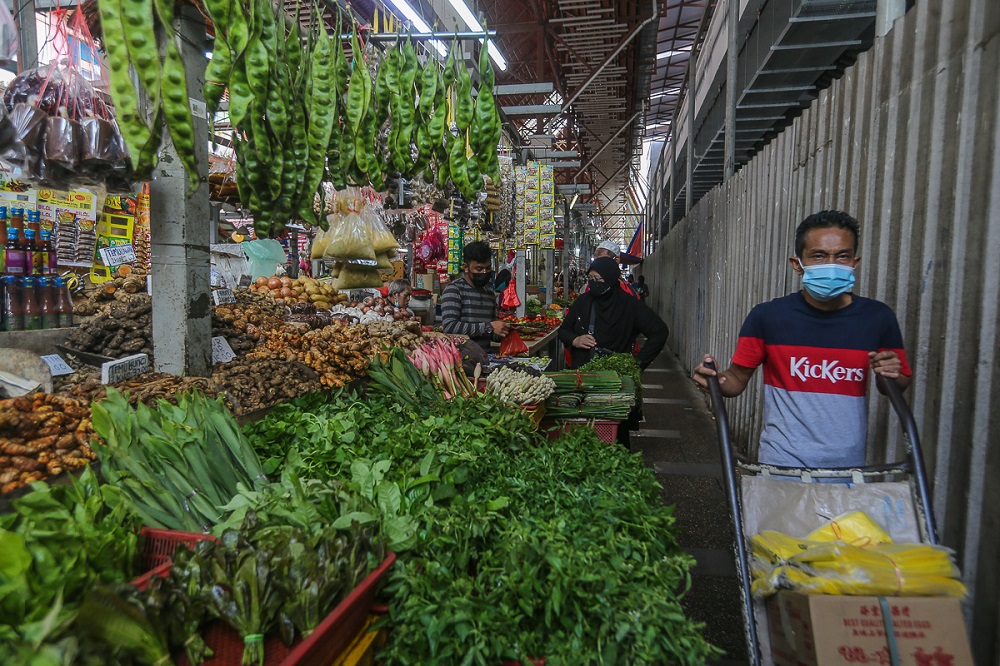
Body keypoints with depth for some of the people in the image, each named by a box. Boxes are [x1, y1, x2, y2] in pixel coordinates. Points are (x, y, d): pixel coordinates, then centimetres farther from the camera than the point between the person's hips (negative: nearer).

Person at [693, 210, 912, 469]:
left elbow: (900, 382, 13)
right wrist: (716, 380, -21)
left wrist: (893, 376, -9)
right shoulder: (767, 317, -8)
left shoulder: (878, 318, -2)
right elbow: (738, 377, 0)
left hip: (848, 466, 3)